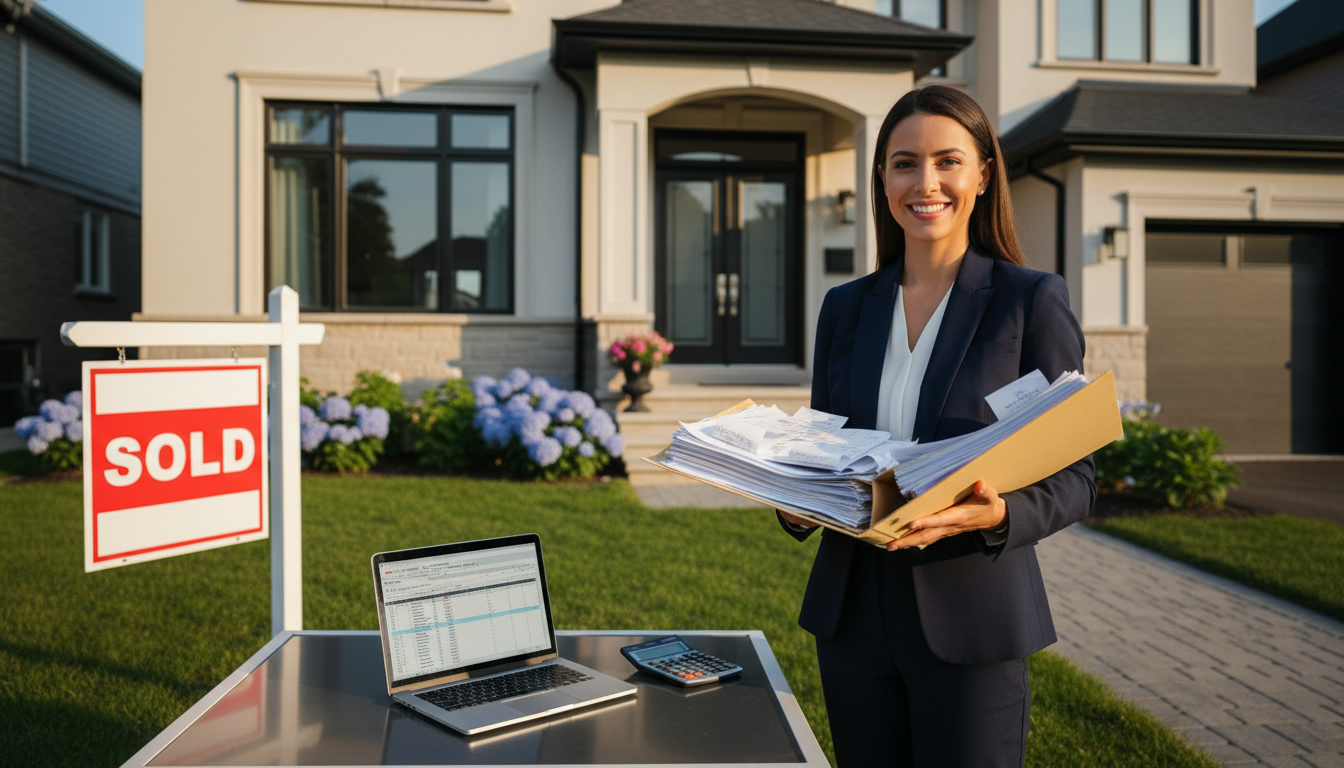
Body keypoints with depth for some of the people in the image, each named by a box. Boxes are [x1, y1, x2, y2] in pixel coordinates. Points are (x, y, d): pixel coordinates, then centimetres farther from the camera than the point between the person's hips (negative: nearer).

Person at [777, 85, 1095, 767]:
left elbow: (1073, 478, -5)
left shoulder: (1033, 299, -5)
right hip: (852, 614, 4)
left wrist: (998, 514, -25)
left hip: (970, 616, -3)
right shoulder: (846, 307, 7)